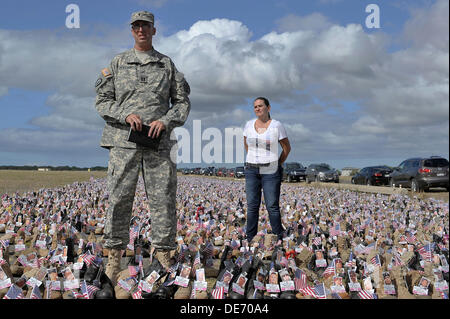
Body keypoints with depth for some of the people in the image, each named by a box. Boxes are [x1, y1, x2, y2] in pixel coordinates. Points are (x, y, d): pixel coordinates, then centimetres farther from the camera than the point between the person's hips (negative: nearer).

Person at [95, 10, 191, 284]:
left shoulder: (167, 64, 14)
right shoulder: (118, 63, 13)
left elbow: (183, 101, 12)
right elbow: (103, 101, 9)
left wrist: (166, 121, -7)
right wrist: (126, 115, -10)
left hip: (159, 141, 1)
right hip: (124, 140, 0)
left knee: (164, 199, -2)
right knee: (119, 198, -1)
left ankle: (164, 257, 6)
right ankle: (114, 257, 7)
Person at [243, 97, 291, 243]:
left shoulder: (277, 126, -5)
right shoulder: (249, 125, 4)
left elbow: (287, 147, 2)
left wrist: (277, 165, 2)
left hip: (270, 172, -3)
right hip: (252, 170, 3)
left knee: (272, 206, -2)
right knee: (252, 205, 4)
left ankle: (279, 238, 10)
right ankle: (250, 238, 13)